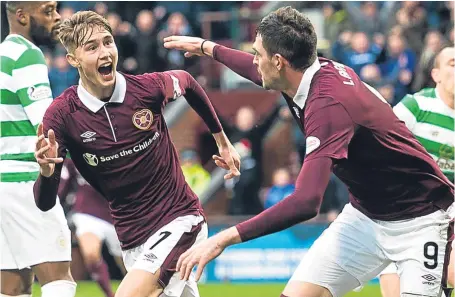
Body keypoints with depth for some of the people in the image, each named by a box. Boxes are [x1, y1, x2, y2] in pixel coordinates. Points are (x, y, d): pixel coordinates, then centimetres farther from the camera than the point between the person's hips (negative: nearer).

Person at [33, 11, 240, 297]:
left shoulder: (148, 88, -13)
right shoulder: (61, 114, -11)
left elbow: (186, 81, 14)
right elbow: (45, 203, -9)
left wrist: (222, 140, 23)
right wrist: (46, 172, -32)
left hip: (180, 219, -3)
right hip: (132, 238, 3)